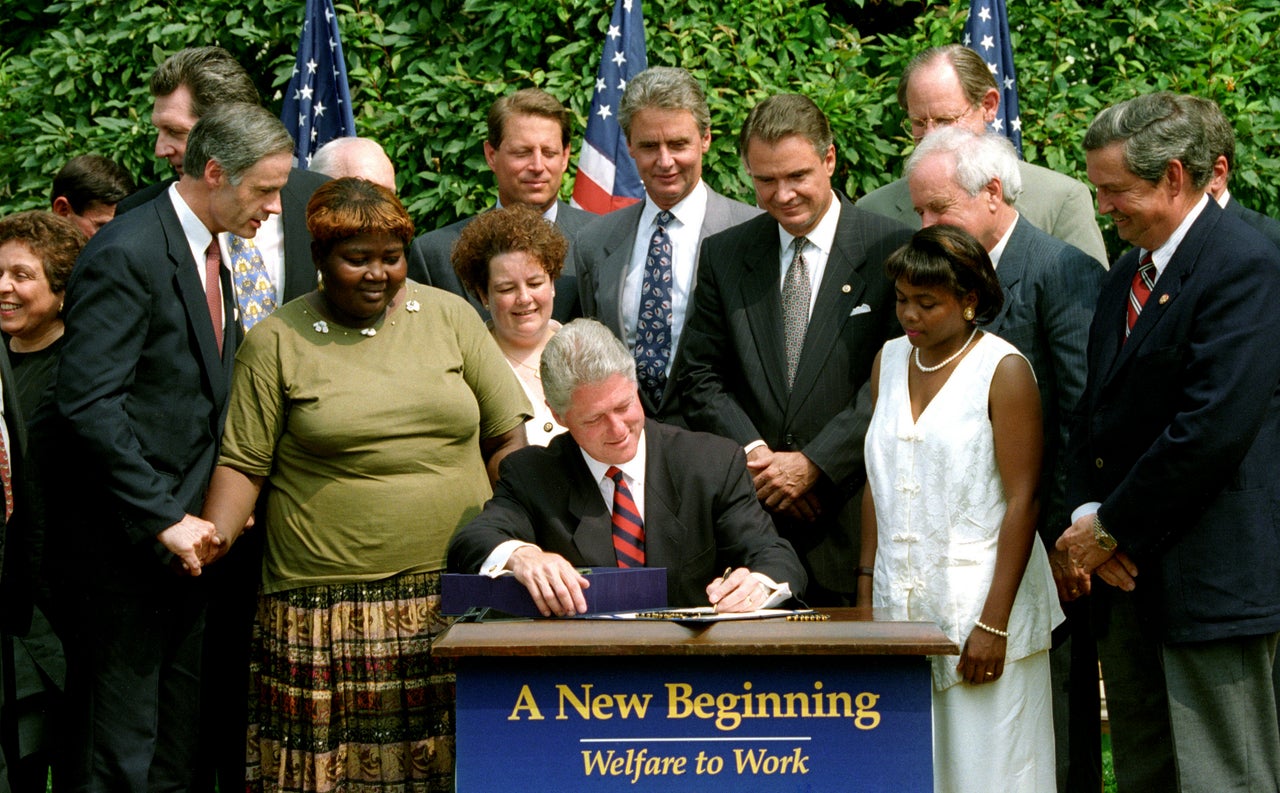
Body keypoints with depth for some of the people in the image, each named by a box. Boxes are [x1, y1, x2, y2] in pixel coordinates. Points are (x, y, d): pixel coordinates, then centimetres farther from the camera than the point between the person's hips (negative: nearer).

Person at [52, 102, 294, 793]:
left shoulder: (209, 256, 14)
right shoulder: (125, 254, -14)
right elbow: (90, 404, -21)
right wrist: (163, 518, -21)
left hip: (183, 538, 9)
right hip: (123, 548, -9)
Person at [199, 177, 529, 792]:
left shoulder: (449, 317, 10)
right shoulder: (276, 342, 5)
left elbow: (506, 439, 11)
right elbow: (244, 463, 4)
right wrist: (213, 538, -13)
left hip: (455, 600, 2)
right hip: (327, 615, -1)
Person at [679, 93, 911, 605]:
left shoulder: (892, 251, -1)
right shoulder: (722, 256, 11)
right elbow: (702, 377, 9)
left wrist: (812, 463, -11)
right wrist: (755, 454, -7)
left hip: (853, 520, -2)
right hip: (749, 519, 3)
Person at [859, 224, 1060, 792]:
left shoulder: (1003, 370, -8)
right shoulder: (890, 361, 11)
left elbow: (1021, 500, -11)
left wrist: (994, 623, -16)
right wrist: (867, 590, 9)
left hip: (979, 594, -5)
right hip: (900, 603, 5)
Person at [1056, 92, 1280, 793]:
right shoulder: (1126, 275, 16)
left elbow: (1216, 425, -21)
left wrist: (1113, 527, -13)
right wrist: (1088, 518, -1)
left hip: (1211, 577, -8)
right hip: (1131, 576, 9)